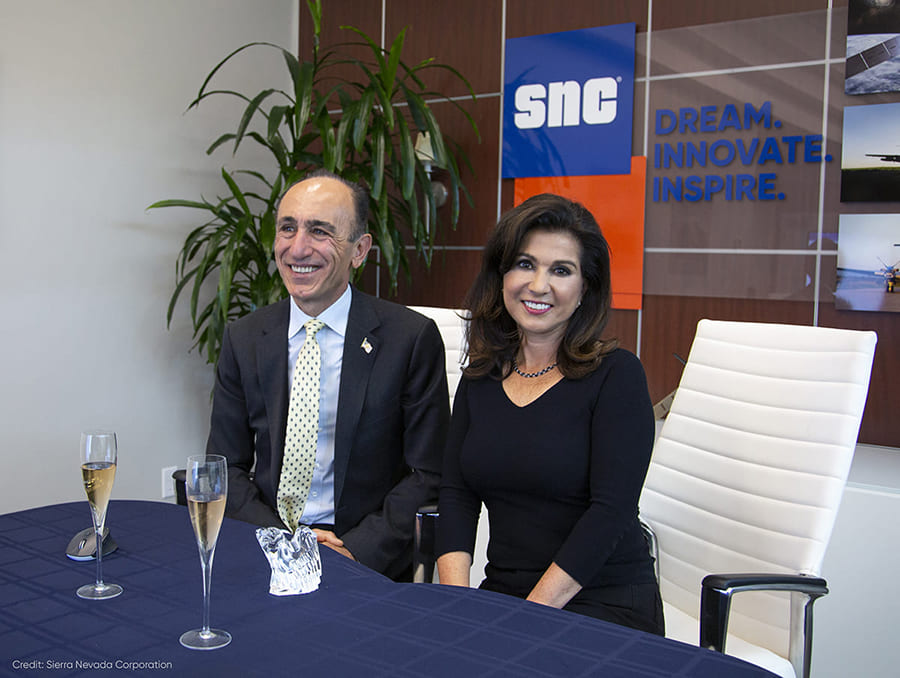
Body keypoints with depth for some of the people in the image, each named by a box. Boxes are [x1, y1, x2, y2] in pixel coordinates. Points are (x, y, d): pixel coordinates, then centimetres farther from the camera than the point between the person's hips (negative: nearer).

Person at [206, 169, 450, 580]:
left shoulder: (412, 338, -4)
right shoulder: (242, 340, 6)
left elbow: (427, 474, -2)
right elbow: (226, 467, 8)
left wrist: (356, 551, -12)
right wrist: (280, 541, -8)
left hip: (368, 562, -2)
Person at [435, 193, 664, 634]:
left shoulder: (616, 374, -6)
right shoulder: (480, 379, 9)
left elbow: (611, 510, -14)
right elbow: (456, 497, 4)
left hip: (607, 606, -4)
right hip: (501, 594, 4)